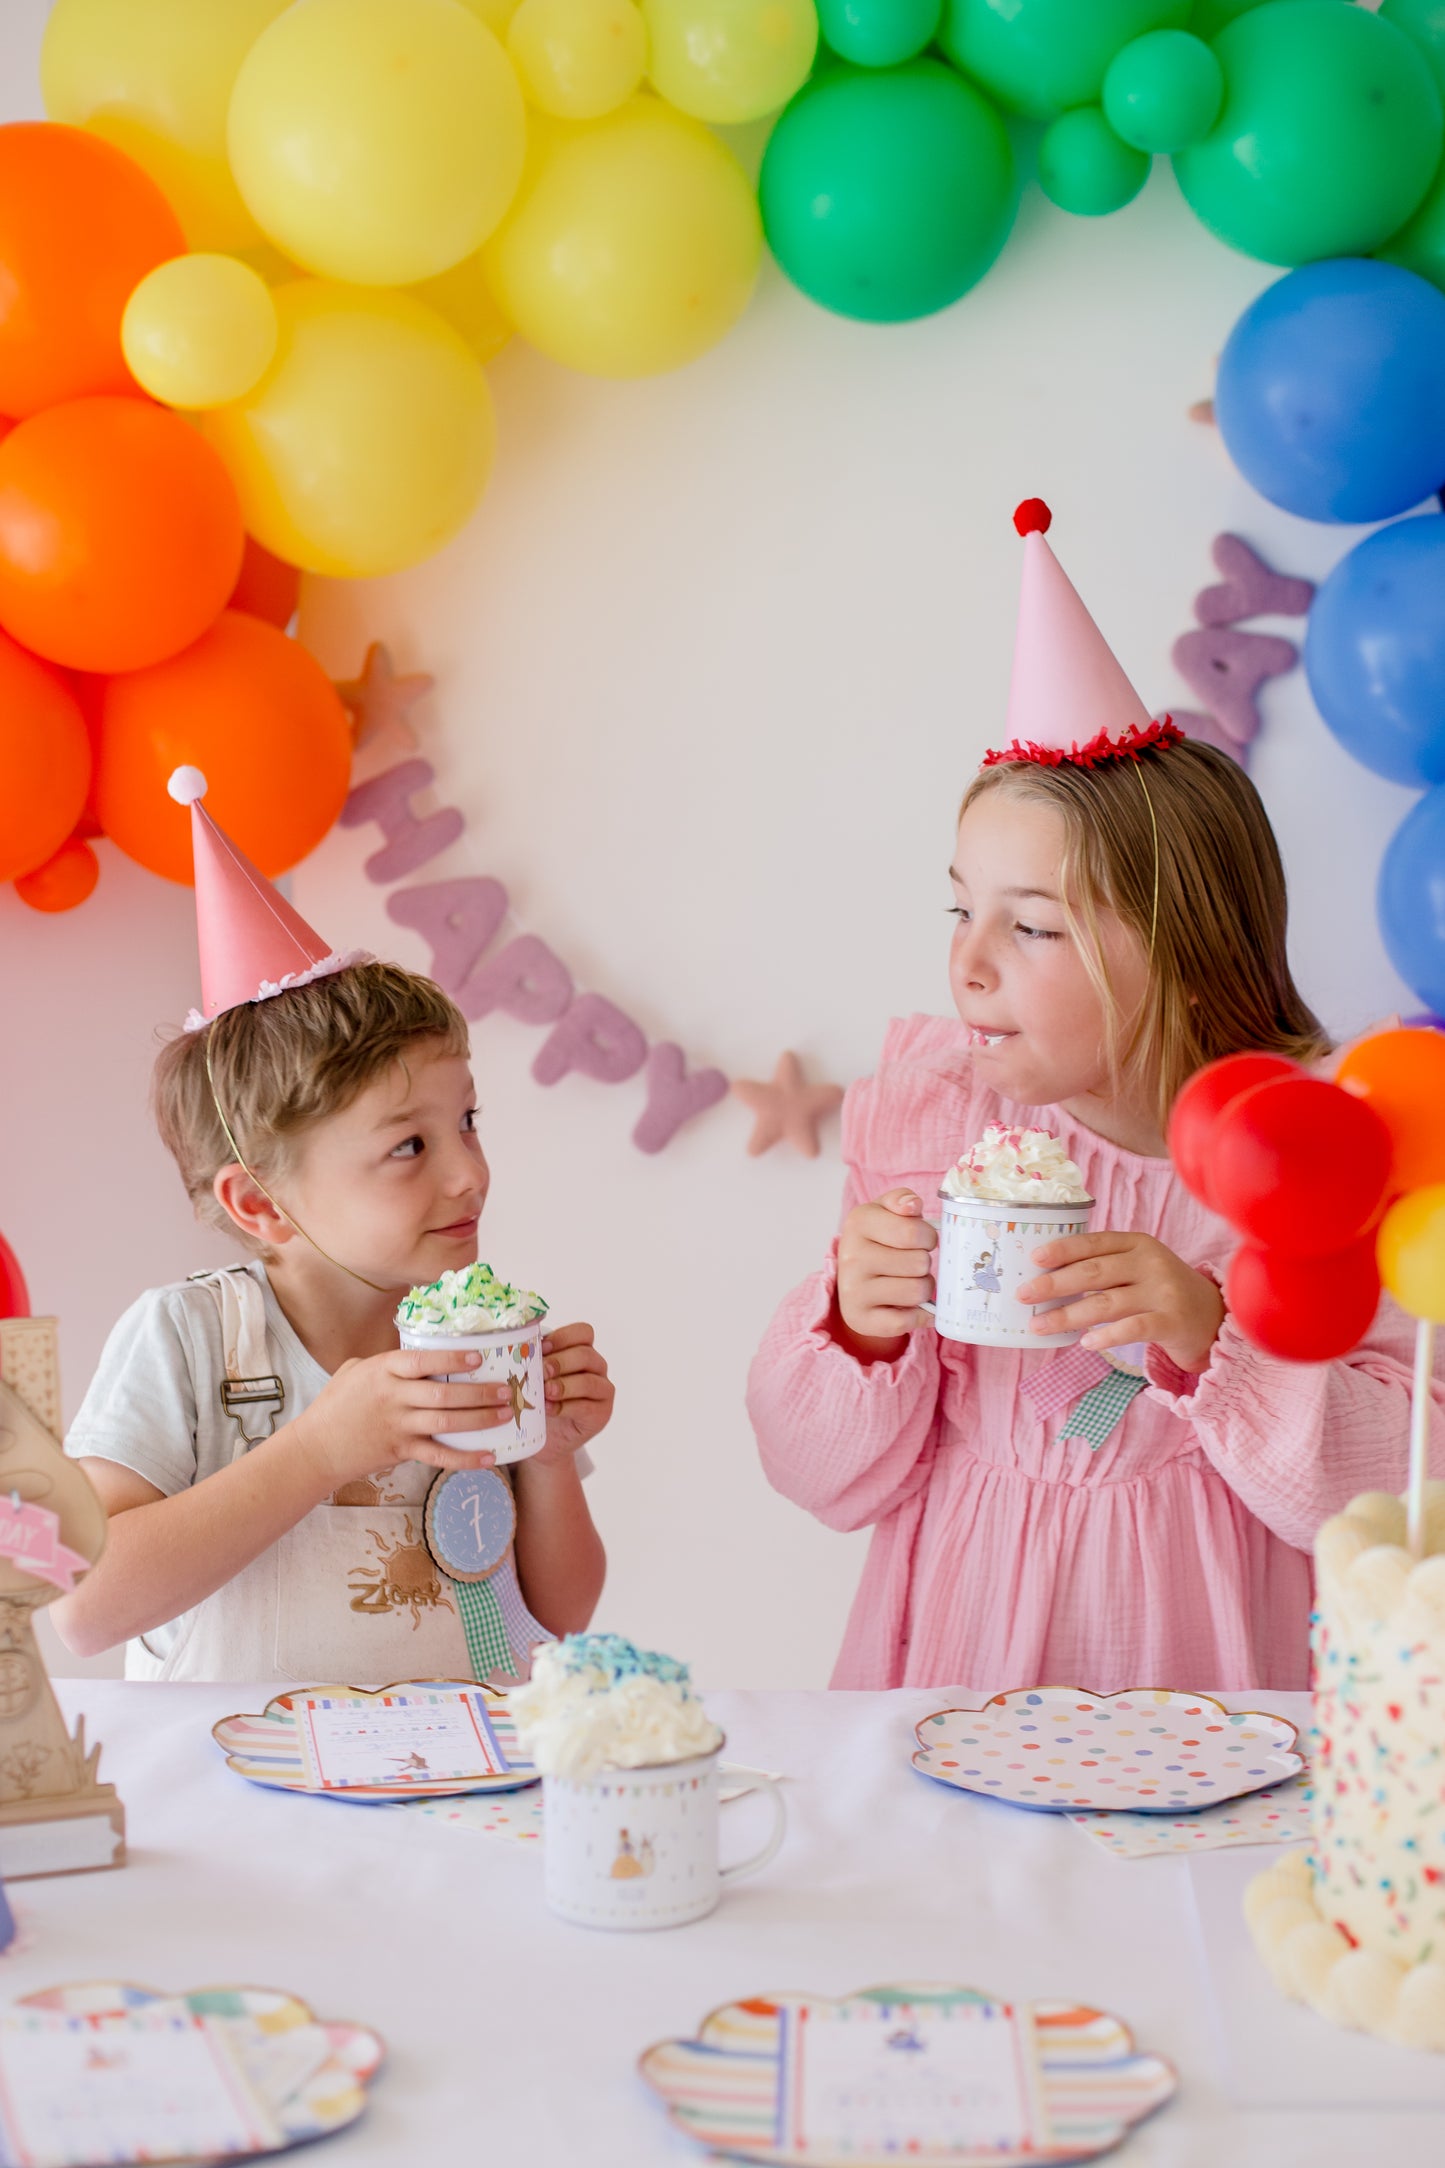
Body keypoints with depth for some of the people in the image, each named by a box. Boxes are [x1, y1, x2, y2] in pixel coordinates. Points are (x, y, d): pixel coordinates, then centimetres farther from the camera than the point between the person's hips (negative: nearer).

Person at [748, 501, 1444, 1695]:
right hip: (958, 1664, 2)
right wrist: (858, 1327, -15)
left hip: (1214, 1672, -1)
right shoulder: (924, 1112, 0)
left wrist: (1211, 1338, -20)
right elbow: (831, 1481, 3)